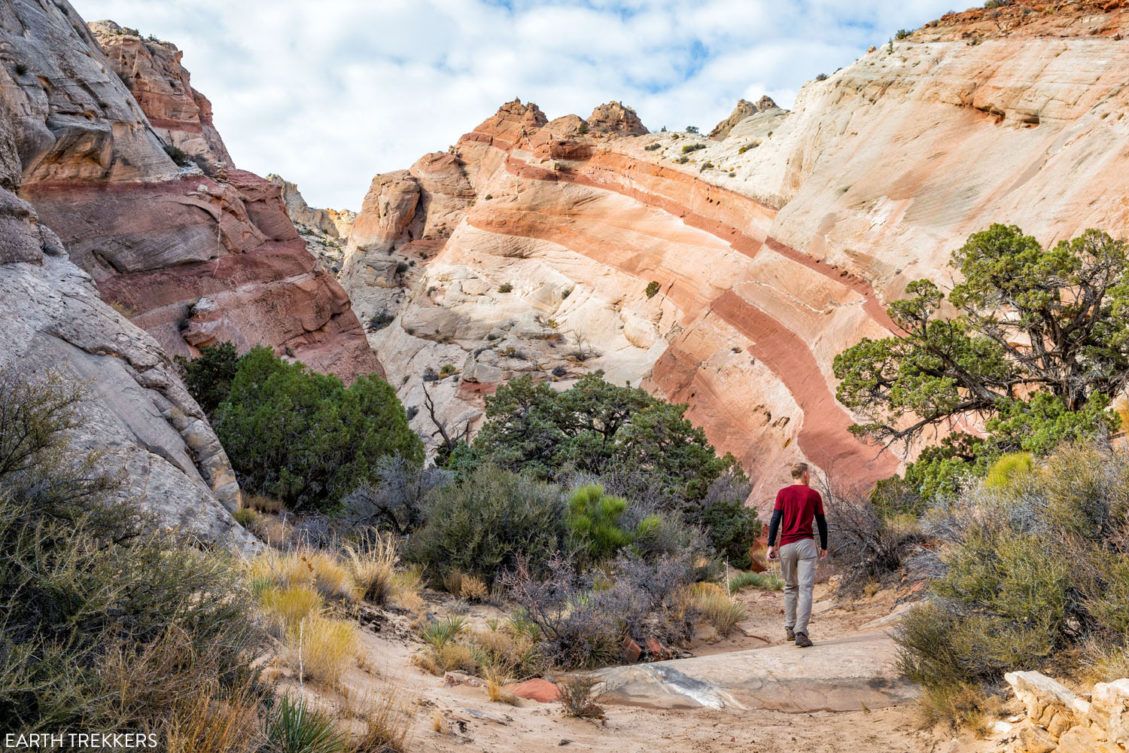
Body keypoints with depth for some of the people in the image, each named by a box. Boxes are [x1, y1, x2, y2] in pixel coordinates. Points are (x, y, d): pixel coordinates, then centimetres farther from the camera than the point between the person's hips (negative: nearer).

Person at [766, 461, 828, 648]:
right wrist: (824, 546, 19)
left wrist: (771, 545, -1)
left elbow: (775, 520, -4)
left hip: (786, 546, 2)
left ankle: (789, 628, 20)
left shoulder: (783, 493, 3)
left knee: (790, 587, 17)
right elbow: (822, 523, 8)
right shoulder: (814, 495, 4)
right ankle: (800, 632, -14)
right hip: (806, 544, -2)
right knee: (805, 588, -5)